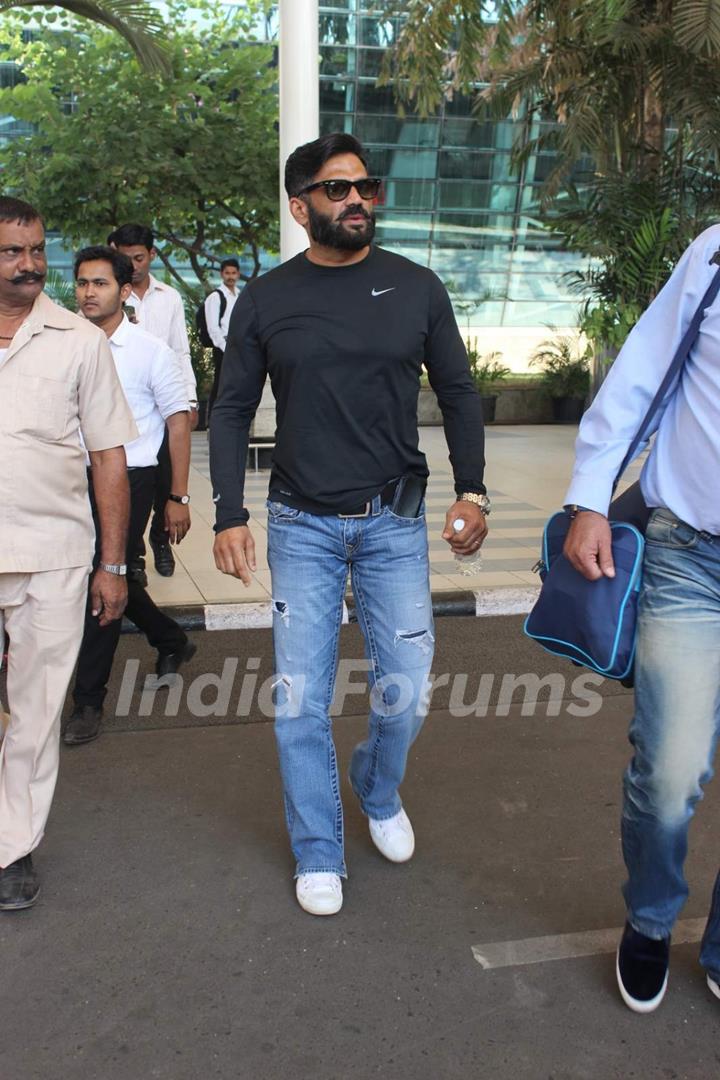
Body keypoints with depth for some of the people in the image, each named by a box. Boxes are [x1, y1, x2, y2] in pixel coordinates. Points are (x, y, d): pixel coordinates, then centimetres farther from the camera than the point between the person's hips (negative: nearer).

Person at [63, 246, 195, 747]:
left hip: (130, 479, -4)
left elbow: (179, 423, -3)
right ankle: (172, 641, 41)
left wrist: (178, 497, -6)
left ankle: (89, 700, 9)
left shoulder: (151, 350, -6)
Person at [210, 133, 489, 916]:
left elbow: (458, 393, 8)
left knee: (406, 692, 4)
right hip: (302, 526, 0)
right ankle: (318, 852, 24)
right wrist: (229, 514, -2)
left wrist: (471, 490, 0)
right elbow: (231, 411, 5)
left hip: (395, 523, 1)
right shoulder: (265, 300, 1)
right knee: (300, 702, 3)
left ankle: (379, 794, 38)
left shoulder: (415, 288, 2)